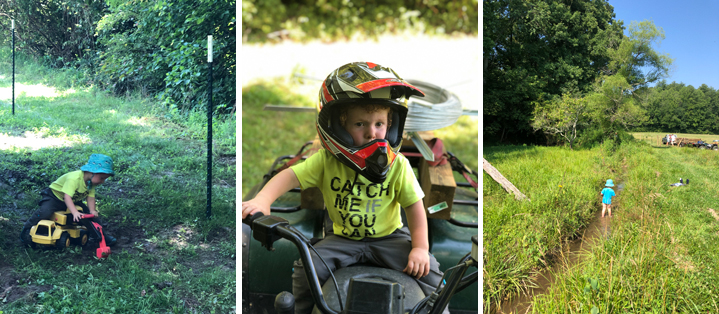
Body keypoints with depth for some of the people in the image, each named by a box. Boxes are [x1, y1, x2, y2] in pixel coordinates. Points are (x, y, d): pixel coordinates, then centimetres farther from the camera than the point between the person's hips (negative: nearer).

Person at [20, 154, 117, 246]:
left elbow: (90, 197, -10)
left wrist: (92, 211, -24)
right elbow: (67, 197, -42)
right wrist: (75, 212, -51)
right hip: (55, 196, -7)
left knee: (89, 214, -2)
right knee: (45, 211, -30)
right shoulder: (74, 178, -37)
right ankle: (27, 229, -9)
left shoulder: (91, 182, -11)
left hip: (74, 201, 7)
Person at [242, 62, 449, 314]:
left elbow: (414, 206, -8)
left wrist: (420, 248, -16)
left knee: (427, 270, -15)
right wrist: (262, 200, -37)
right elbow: (290, 176, -19)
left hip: (388, 237, 0)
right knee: (306, 269, -15)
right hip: (343, 238, 1)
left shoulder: (397, 165, -12)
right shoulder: (326, 161, -12)